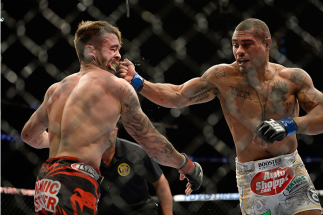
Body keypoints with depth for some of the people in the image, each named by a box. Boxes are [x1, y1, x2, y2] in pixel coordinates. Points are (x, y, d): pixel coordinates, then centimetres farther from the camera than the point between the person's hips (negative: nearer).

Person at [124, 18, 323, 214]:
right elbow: (176, 96, 0)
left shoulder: (293, 77, -4)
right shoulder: (223, 77, -4)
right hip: (252, 179, -1)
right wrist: (137, 82, -10)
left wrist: (289, 125, -26)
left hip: (293, 173, 1)